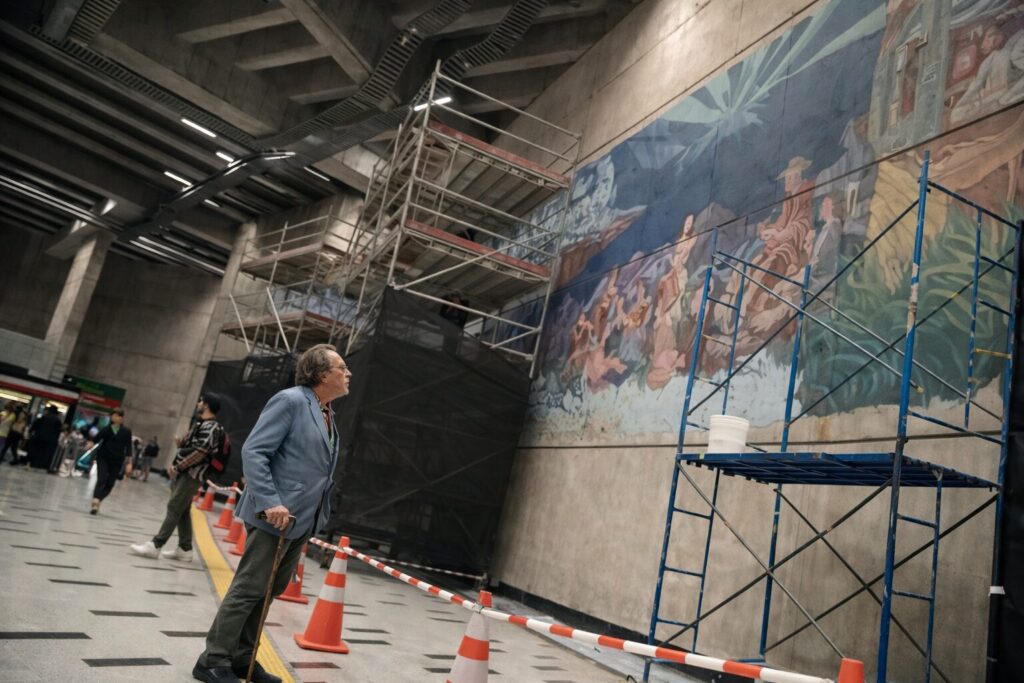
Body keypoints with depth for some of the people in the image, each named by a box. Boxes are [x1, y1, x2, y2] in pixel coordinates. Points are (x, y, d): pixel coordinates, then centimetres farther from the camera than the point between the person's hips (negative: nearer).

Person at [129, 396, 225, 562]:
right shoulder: (201, 424, 19)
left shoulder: (211, 427, -14)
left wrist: (178, 467, -17)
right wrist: (175, 466, 12)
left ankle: (155, 545, -8)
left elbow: (200, 453, -22)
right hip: (184, 473, 10)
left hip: (191, 475, -10)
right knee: (183, 511, 9)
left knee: (174, 508, -9)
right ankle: (185, 549, 13)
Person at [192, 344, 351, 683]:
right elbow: (253, 452, -18)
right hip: (276, 516, -9)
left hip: (301, 520, 9)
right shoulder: (290, 401, -13)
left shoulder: (326, 413, 12)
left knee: (269, 590, 16)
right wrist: (270, 502, -25)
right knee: (248, 589, 0)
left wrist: (316, 515, 16)